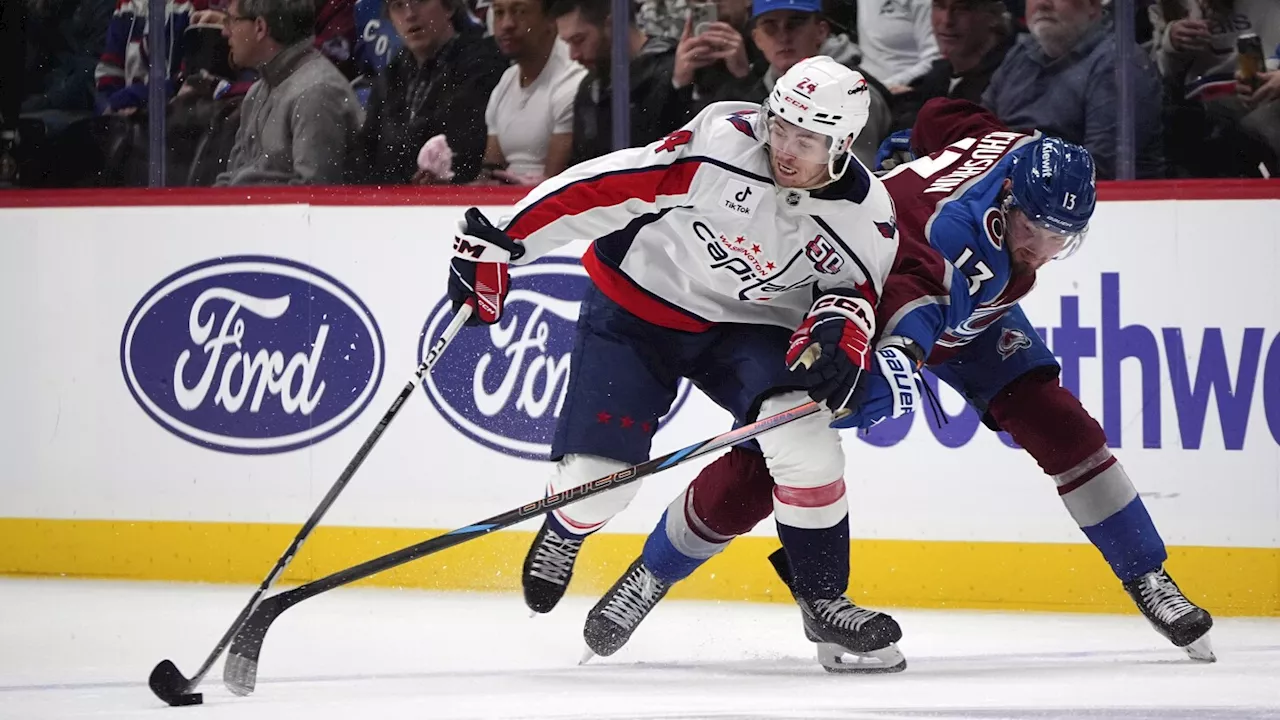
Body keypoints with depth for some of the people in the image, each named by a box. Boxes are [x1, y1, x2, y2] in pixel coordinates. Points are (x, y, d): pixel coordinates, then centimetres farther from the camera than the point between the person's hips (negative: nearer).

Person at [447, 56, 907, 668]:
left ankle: (824, 599, -7)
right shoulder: (722, 142, -27)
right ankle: (566, 531, 32)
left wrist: (838, 325, -22)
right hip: (635, 305, -2)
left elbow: (856, 287, 3)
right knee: (597, 477, -9)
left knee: (804, 438, -24)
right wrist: (500, 244, -24)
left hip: (747, 327, 2)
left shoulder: (864, 218, -15)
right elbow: (601, 188, -24)